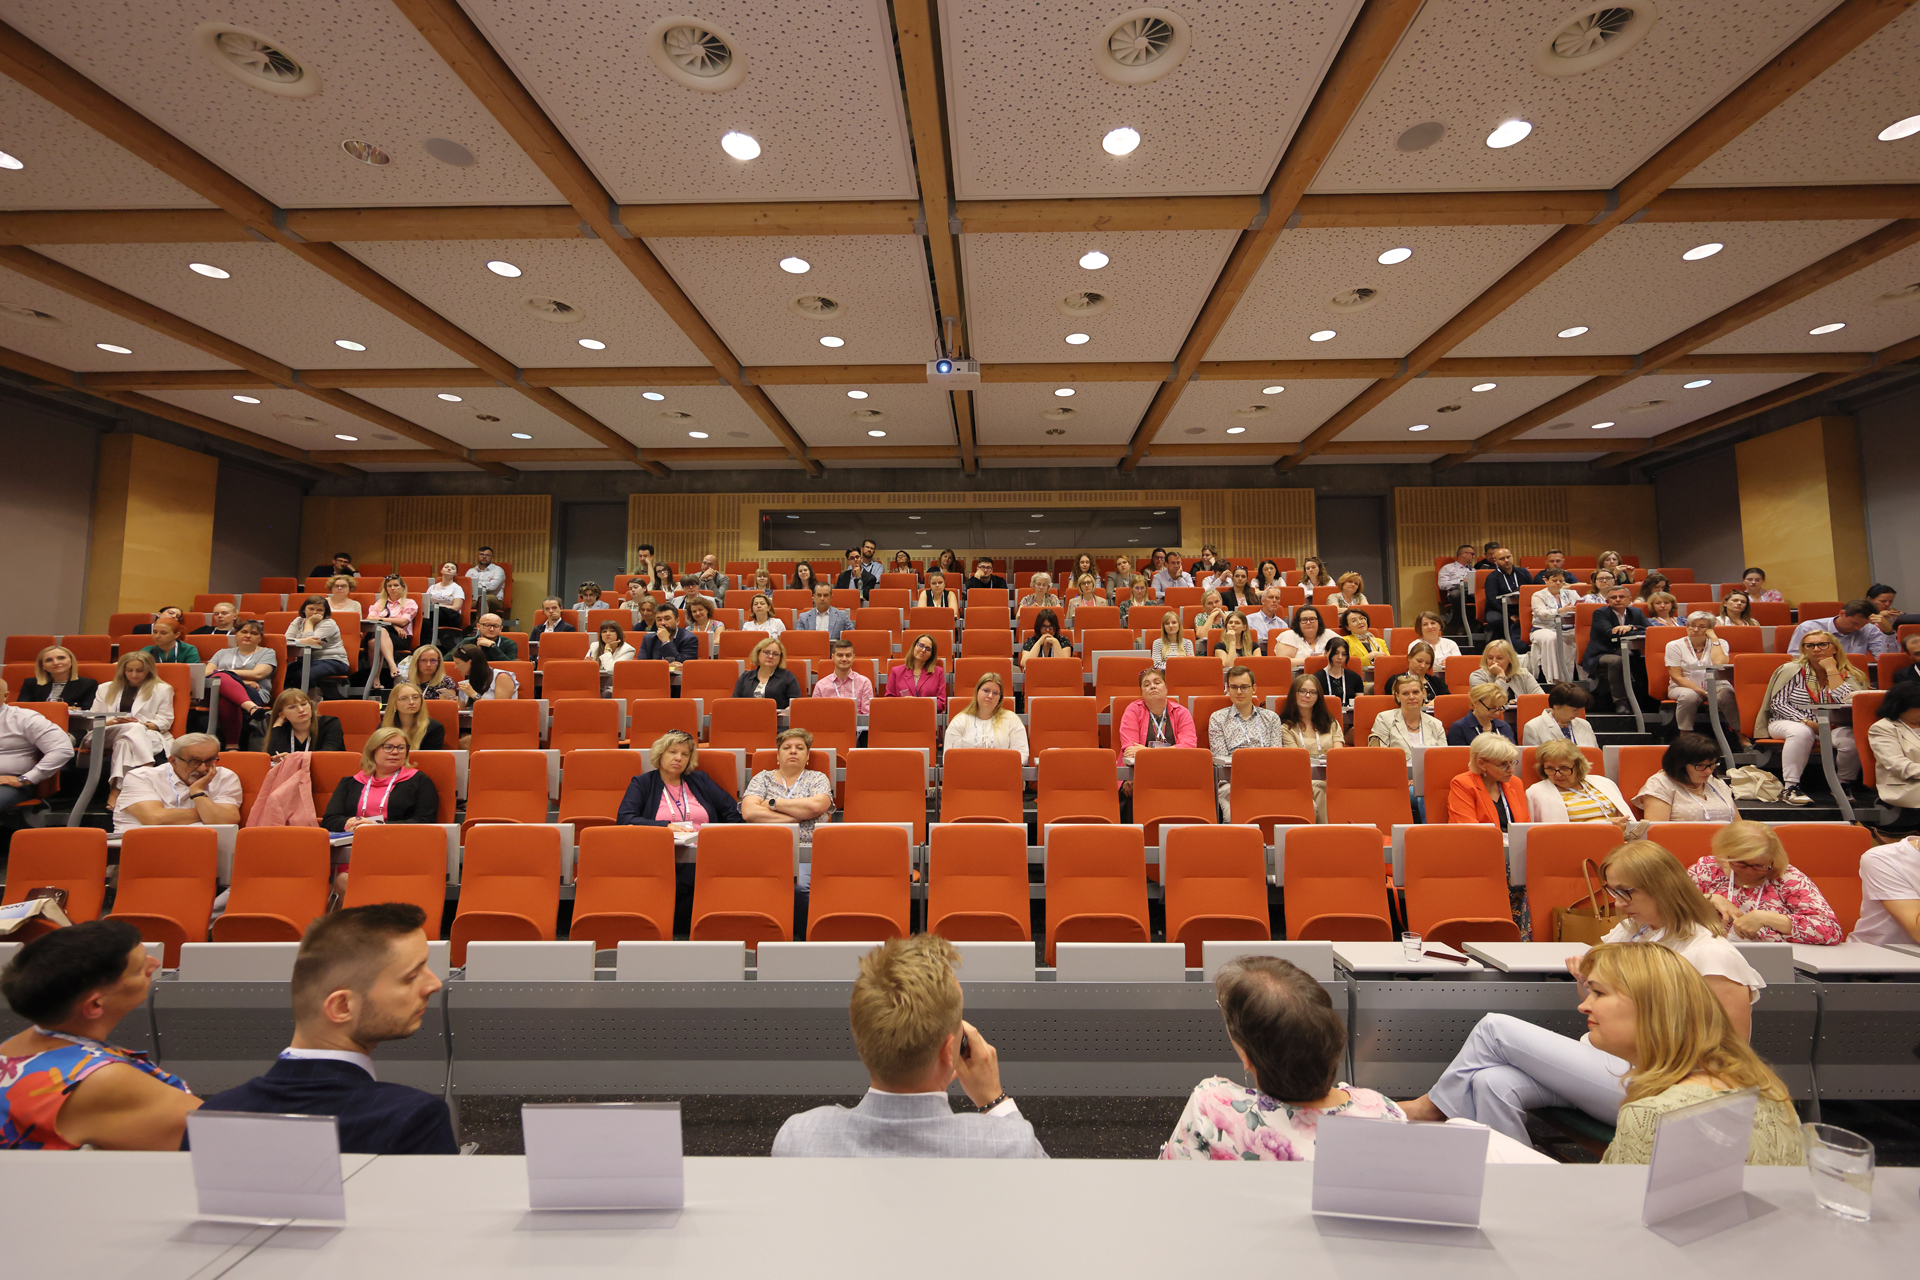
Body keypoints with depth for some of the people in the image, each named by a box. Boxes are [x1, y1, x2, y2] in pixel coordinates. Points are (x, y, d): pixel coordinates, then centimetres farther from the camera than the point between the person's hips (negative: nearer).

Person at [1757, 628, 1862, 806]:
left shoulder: (1848, 675, 4)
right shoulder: (1791, 670, 0)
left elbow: (1847, 705, -15)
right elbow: (1778, 704, -5)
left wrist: (1831, 670, -11)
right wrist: (1807, 722, -17)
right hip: (1789, 723, -2)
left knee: (1851, 737, -31)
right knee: (1801, 732, -36)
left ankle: (1845, 785, -6)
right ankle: (1790, 788, -35)